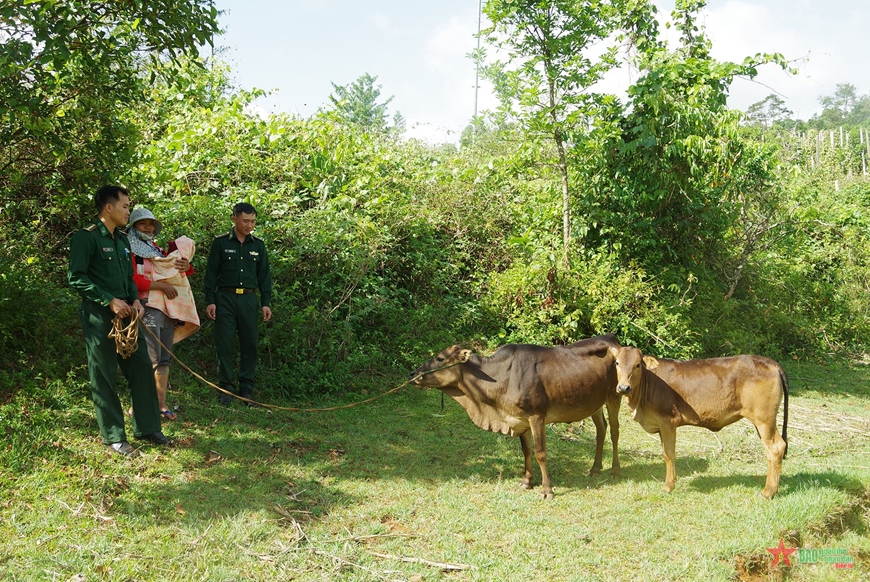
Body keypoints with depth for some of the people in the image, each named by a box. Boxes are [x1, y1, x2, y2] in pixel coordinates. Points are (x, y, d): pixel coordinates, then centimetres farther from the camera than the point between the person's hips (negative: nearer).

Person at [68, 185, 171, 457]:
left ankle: (147, 427, 19)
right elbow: (76, 278, -16)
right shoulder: (86, 237, -10)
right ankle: (113, 437, 8)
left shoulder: (122, 240, 15)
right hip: (98, 315, -8)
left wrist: (135, 300, 3)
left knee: (142, 367, 8)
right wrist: (109, 301, -20)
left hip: (125, 313, 8)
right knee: (105, 377, 0)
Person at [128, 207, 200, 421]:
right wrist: (162, 286, -15)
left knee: (164, 360, 6)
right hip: (148, 309, -8)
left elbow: (175, 273, 25)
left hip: (168, 309, 8)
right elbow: (133, 280, -16)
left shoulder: (158, 251, 21)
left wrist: (185, 266, 1)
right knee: (151, 360, -12)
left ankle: (161, 404, 9)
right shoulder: (130, 251, -3)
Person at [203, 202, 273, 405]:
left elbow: (264, 275, 12)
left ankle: (246, 388, 12)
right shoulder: (220, 243, 1)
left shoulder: (258, 245, 9)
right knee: (224, 344, -1)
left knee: (250, 344, 3)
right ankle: (226, 388, 8)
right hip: (225, 298, -2)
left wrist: (266, 303, 6)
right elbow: (211, 273, 1)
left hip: (249, 299, 2)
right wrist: (210, 301, -5)